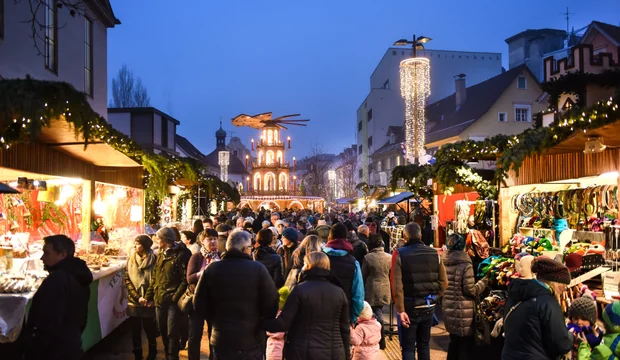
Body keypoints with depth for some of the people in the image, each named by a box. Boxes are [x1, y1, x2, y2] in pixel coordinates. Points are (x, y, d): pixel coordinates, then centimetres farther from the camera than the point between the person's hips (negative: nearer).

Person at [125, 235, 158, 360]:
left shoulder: (154, 260, -8)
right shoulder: (131, 259, 4)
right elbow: (127, 279, 1)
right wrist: (137, 297, -9)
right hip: (133, 301, 3)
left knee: (149, 328, 10)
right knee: (135, 329, 8)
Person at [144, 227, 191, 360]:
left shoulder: (182, 254, -11)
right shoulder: (160, 255, 13)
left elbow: (185, 279, -15)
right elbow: (155, 278, 16)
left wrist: (175, 297, -18)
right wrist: (148, 297, 11)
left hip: (173, 301, -7)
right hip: (159, 300, 7)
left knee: (172, 333, -2)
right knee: (163, 332, 16)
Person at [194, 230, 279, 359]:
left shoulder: (211, 269, -6)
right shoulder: (258, 268, -14)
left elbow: (199, 305, 0)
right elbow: (271, 304, -13)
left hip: (220, 339, 2)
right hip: (251, 340, -2)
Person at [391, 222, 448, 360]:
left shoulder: (399, 254, -10)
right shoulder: (434, 253, -1)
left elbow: (397, 285, -17)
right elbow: (443, 282, 1)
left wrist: (400, 310, -14)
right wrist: (432, 297, 14)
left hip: (409, 307, -3)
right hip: (428, 307, 3)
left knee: (408, 347, 7)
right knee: (424, 345, 18)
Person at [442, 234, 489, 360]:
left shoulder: (444, 264, 4)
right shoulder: (465, 265, -15)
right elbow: (470, 290, -15)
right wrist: (484, 281, -2)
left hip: (448, 308, 6)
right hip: (463, 311, -6)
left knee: (454, 342, 19)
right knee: (466, 344, 6)